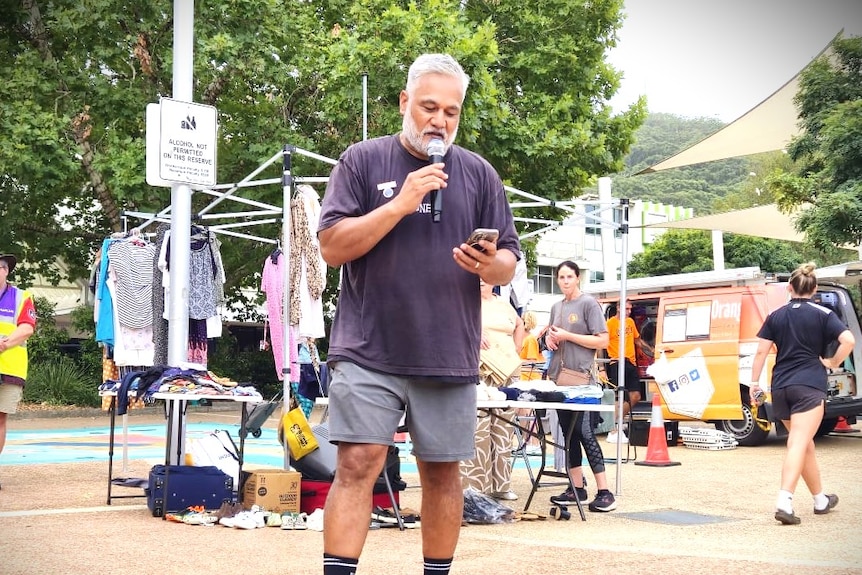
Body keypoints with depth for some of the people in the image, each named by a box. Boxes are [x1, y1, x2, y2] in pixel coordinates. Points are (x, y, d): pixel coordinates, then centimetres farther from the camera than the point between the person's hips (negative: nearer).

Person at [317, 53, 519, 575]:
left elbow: (509, 264, 11)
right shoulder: (362, 161, 4)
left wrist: (490, 265, -13)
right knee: (357, 464, -9)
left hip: (450, 356, 3)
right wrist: (400, 204, -13)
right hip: (370, 351, -2)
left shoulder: (479, 174, 11)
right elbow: (333, 246, -5)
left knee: (442, 473, 8)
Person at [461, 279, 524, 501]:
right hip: (476, 373, -5)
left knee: (504, 429, 7)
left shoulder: (504, 305, 18)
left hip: (508, 374, 5)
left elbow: (519, 326, 31)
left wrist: (515, 352, 19)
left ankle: (501, 484, 14)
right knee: (476, 430, -11)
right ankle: (474, 485, -8)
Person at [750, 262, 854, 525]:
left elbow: (761, 351, 4)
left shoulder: (776, 316, 8)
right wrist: (833, 363, 1)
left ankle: (820, 499, 30)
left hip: (781, 387, 4)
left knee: (804, 444, 17)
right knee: (799, 444, -10)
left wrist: (754, 382, 9)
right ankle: (784, 502, -24)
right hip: (809, 385, -4)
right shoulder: (822, 314, 0)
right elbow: (848, 340, -13)